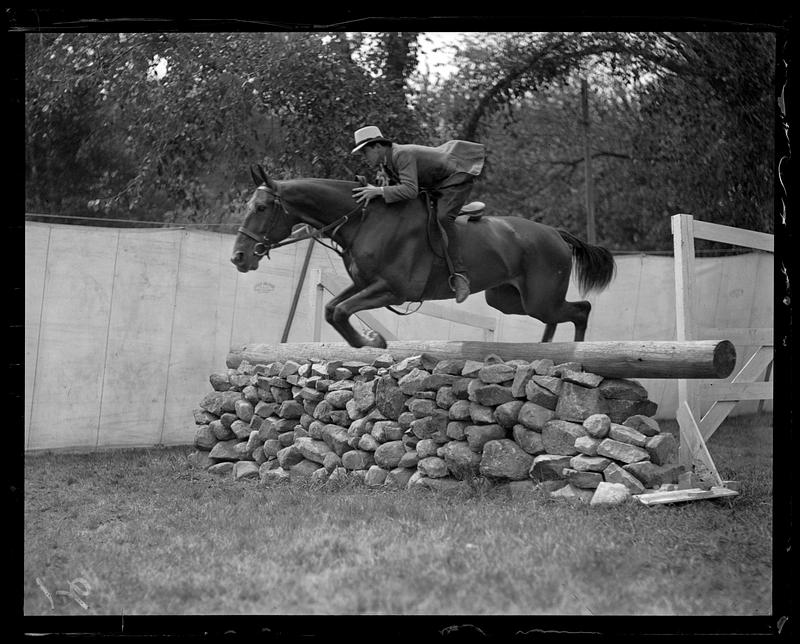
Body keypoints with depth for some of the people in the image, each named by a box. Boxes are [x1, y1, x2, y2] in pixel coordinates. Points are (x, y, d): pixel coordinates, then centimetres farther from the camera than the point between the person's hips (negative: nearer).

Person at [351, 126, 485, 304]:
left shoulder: (402, 155, -30)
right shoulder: (384, 163, 1)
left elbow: (410, 190, -42)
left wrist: (379, 191, -43)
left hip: (456, 179, -11)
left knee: (443, 217, -30)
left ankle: (459, 275, -34)